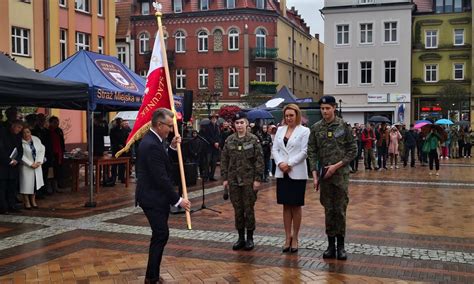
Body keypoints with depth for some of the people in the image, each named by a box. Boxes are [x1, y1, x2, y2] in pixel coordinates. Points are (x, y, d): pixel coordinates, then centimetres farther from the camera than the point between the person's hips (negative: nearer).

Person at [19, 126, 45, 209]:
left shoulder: (36, 139, 2)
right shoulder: (20, 142, -13)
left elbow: (42, 150, 3)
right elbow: (21, 156, -16)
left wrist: (39, 162, -8)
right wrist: (31, 164, -16)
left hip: (37, 166, 5)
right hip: (26, 167, -4)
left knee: (35, 183, 8)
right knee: (26, 183, -1)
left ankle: (33, 200, 19)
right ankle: (26, 201, 10)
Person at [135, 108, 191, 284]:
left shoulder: (153, 140, 7)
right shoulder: (151, 145, -24)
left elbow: (163, 161, 18)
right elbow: (161, 178, -24)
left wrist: (172, 147, 2)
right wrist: (178, 200, -18)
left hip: (156, 197, 10)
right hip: (153, 198, -10)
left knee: (159, 235, 16)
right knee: (161, 235, -4)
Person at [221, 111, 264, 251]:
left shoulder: (253, 139, -4)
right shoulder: (229, 140, 5)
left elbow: (259, 160, -5)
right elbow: (224, 160, 7)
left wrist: (257, 179, -10)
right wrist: (225, 178, 2)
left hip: (249, 180, -3)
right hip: (233, 180, 3)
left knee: (249, 209, 3)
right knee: (237, 210, 8)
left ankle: (250, 238, 16)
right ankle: (241, 237, 20)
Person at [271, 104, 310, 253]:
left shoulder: (304, 131, -3)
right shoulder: (280, 130, 11)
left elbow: (304, 152, -10)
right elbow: (275, 149, 6)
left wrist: (289, 164, -15)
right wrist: (280, 163, -11)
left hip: (297, 173, -4)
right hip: (282, 173, 4)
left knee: (296, 206, 4)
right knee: (286, 206, 8)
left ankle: (295, 238, 14)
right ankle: (287, 237, 16)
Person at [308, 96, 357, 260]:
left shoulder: (344, 126, -2)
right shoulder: (316, 128, 4)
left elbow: (353, 150, -1)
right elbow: (312, 152, 4)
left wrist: (337, 165, -10)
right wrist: (315, 174, -3)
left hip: (341, 174, -2)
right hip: (324, 175, 2)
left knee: (340, 210, 2)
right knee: (329, 211, 7)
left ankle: (341, 245, 12)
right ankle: (331, 245, 15)